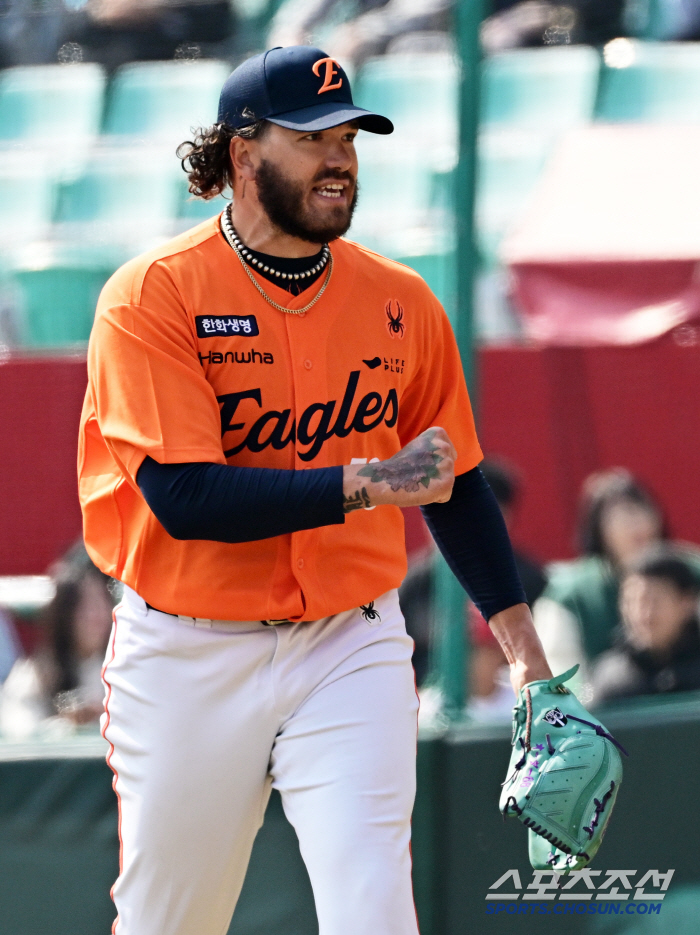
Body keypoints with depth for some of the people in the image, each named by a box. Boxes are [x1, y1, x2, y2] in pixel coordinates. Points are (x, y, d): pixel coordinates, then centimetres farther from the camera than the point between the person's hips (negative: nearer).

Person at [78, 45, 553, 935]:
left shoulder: (401, 303, 3)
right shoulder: (152, 296, -11)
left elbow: (453, 484, 14)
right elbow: (185, 496, -21)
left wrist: (520, 641, 6)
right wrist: (369, 484, -24)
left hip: (351, 650, 2)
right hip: (187, 655, -2)